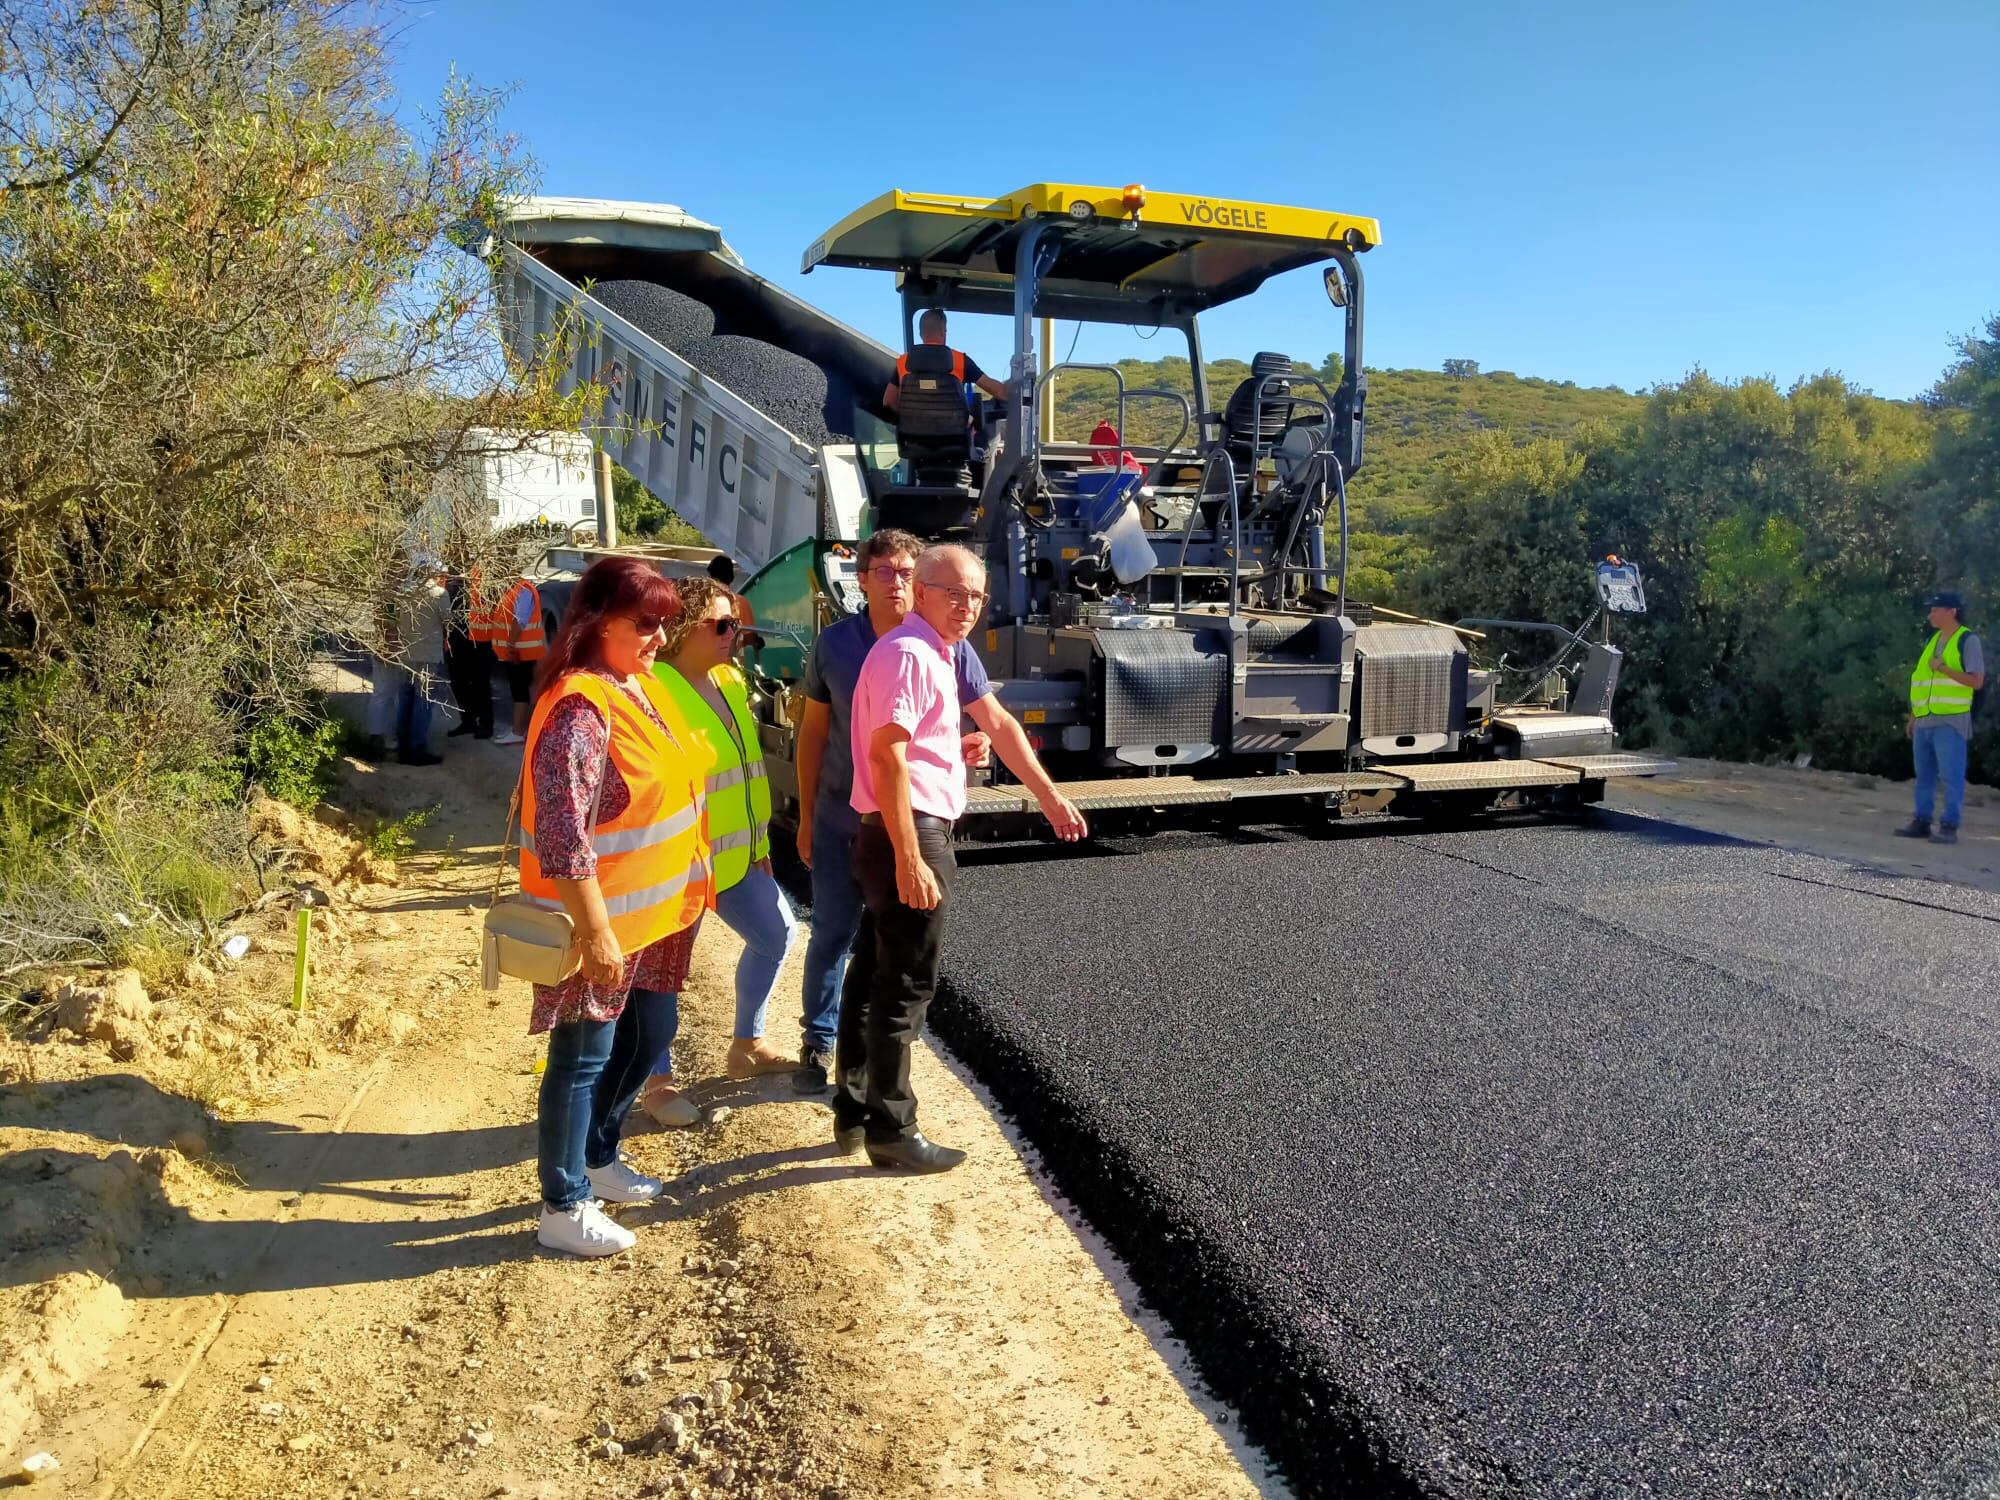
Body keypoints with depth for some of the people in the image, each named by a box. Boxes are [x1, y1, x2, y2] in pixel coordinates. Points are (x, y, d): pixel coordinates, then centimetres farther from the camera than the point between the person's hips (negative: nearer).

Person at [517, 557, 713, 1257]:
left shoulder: (641, 686, 6)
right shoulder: (580, 707, -23)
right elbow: (563, 835, -26)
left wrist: (684, 893, 19)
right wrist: (595, 933, -25)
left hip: (658, 912, 9)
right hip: (605, 921, -9)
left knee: (650, 1036, 21)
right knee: (585, 1058, 5)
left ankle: (598, 1157, 41)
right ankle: (563, 1207, 22)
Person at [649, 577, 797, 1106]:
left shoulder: (731, 680, 8)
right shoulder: (654, 689, -19)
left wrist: (759, 838, 17)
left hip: (736, 854, 9)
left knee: (778, 933, 17)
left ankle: (746, 1045, 35)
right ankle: (657, 1083, 19)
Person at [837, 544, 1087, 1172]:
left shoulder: (939, 655, 17)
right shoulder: (908, 653, -15)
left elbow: (999, 725, 26)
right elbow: (886, 756, -24)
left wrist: (1050, 797, 31)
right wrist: (909, 859, -27)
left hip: (896, 839, 10)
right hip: (910, 836, -10)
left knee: (874, 975, 16)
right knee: (905, 987, -2)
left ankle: (854, 1112, 27)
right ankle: (892, 1130, 9)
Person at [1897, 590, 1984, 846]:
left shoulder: (1968, 640, -3)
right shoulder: (1932, 641, 17)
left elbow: (1977, 681, -10)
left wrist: (1944, 669, -15)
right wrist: (1914, 716, 17)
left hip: (1950, 721, -7)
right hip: (1925, 721, 7)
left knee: (1951, 776, -6)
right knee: (1924, 776, 9)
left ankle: (1949, 827, -5)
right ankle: (1921, 822, 14)